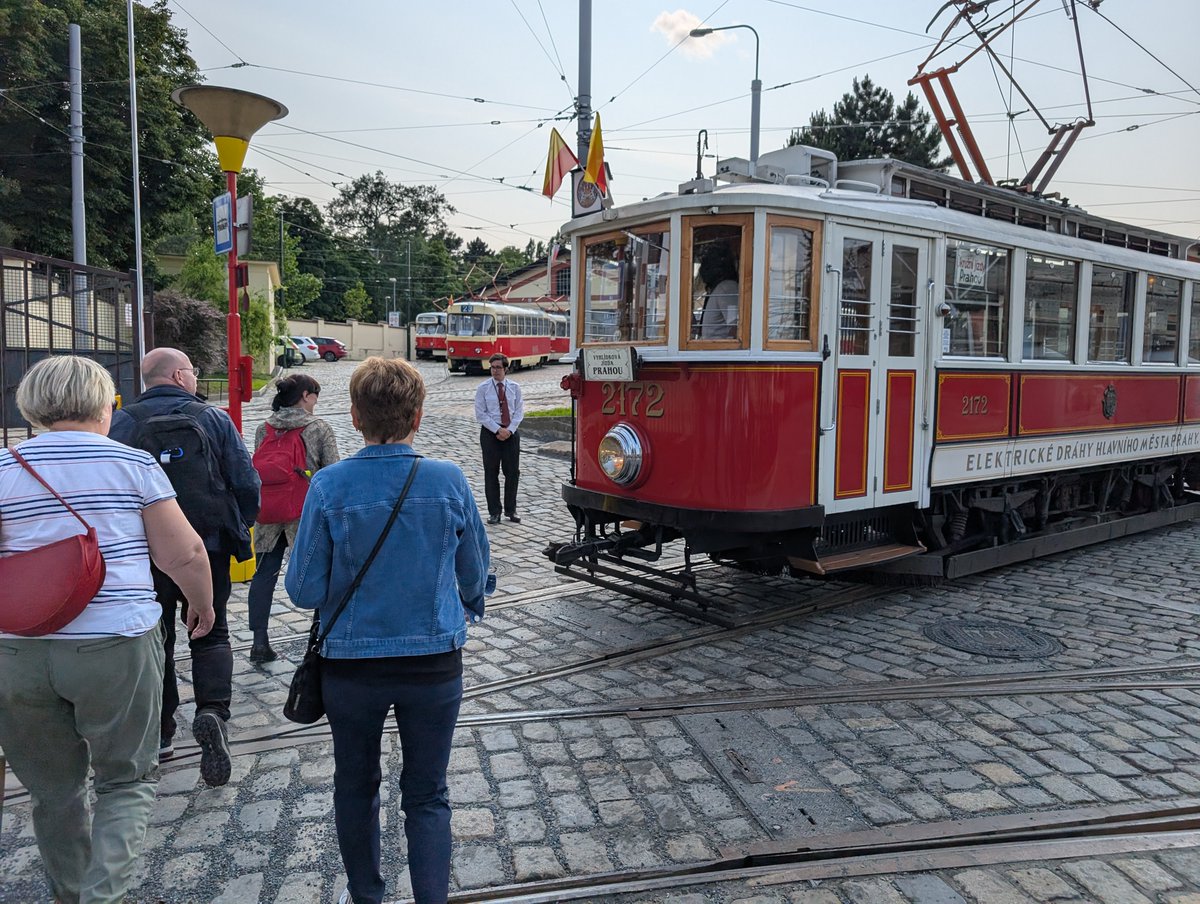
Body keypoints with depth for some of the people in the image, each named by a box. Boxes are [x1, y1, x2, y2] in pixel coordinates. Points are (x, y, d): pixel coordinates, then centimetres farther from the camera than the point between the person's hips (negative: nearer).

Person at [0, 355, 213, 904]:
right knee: (127, 781, 12)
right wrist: (203, 605, 11)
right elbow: (182, 554, -6)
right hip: (116, 646, -3)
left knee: (53, 790, 20)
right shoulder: (133, 464, -4)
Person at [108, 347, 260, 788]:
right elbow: (246, 484, -6)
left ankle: (159, 733, 22)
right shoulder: (214, 419, -3)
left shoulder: (123, 422, -1)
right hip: (208, 551, -1)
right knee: (211, 636, 12)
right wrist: (238, 530, 10)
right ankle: (213, 711, -11)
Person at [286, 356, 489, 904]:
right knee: (427, 797, 13)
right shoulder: (450, 481, -11)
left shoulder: (329, 485, -14)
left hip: (351, 664, 1)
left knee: (356, 787, 22)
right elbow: (475, 574, 2)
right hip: (435, 661, 0)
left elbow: (303, 591, -10)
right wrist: (466, 613, 23)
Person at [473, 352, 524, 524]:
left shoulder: (514, 387, 5)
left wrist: (509, 430, -10)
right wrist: (498, 430, -13)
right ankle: (494, 512, 12)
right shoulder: (483, 388, -2)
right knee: (491, 472, 2)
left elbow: (519, 411, 3)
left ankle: (511, 510, 18)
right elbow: (480, 414, -5)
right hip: (490, 433, -2)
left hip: (511, 433, 2)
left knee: (513, 472, 4)